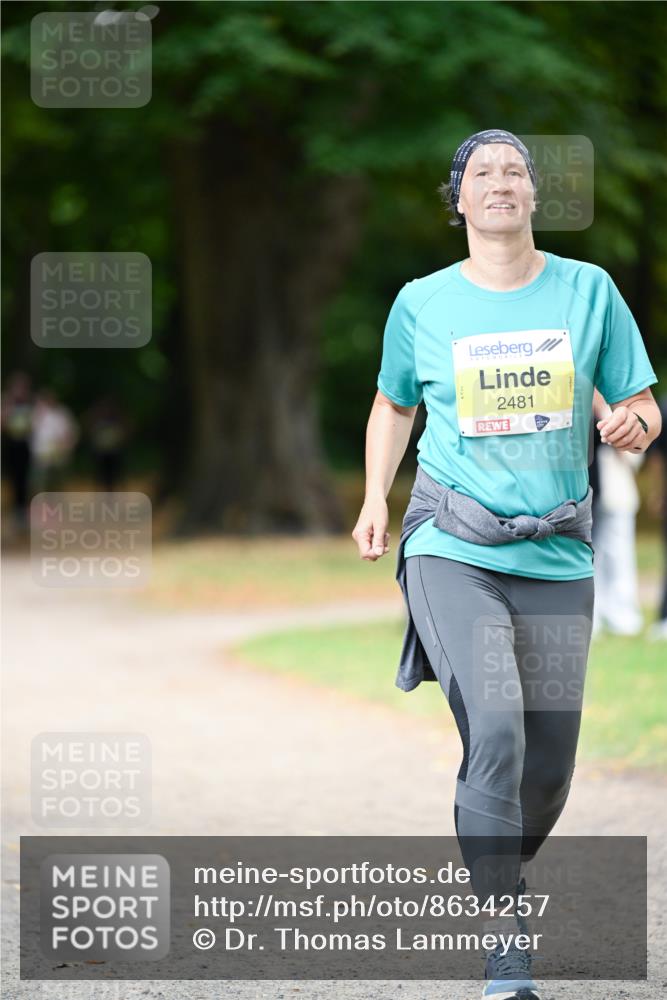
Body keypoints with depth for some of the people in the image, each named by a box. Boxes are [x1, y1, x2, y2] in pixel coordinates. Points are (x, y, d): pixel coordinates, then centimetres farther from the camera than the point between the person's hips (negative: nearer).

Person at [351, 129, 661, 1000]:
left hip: (557, 559, 2)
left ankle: (499, 881, 38)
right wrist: (376, 500, 7)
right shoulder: (423, 303, 4)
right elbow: (393, 406, 20)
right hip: (452, 550, -2)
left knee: (549, 767, 6)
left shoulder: (589, 290, 5)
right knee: (495, 729, -22)